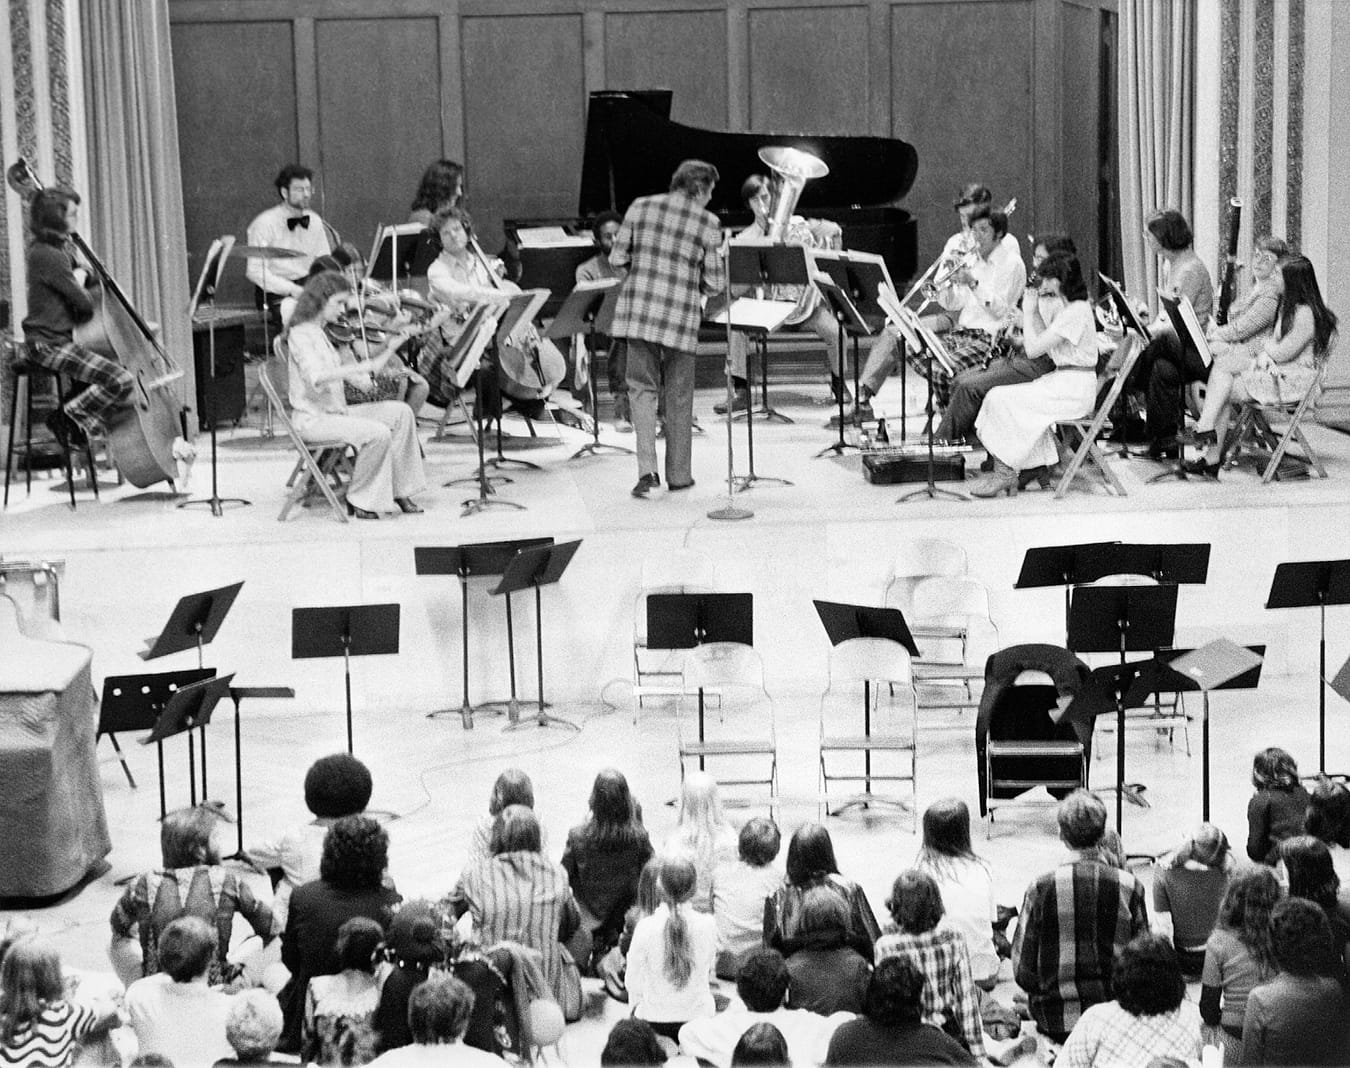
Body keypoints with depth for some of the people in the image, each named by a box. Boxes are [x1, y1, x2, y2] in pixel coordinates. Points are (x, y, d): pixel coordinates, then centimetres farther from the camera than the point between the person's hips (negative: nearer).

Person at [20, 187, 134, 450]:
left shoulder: (59, 248, 12)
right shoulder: (49, 256, -20)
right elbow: (84, 303, -20)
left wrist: (82, 275, 4)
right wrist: (80, 282, 1)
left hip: (61, 337, 11)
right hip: (50, 345, -11)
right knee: (121, 381, -21)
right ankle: (69, 419, -6)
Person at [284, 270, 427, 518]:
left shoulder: (321, 334, 16)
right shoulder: (301, 334, -11)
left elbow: (362, 379, 14)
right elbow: (316, 377, -31)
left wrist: (391, 347, 8)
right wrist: (362, 366, -33)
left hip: (335, 411, 9)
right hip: (312, 419, -9)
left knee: (400, 412, 2)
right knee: (378, 434, -26)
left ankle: (399, 489, 1)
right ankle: (359, 502, -10)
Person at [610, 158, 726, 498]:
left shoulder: (640, 207, 3)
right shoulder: (707, 223, -3)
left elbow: (617, 259, 4)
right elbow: (713, 283, -1)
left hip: (638, 310, 2)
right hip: (680, 315, -1)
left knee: (642, 387, 10)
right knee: (678, 397, 12)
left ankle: (647, 468, -6)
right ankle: (678, 474, 21)